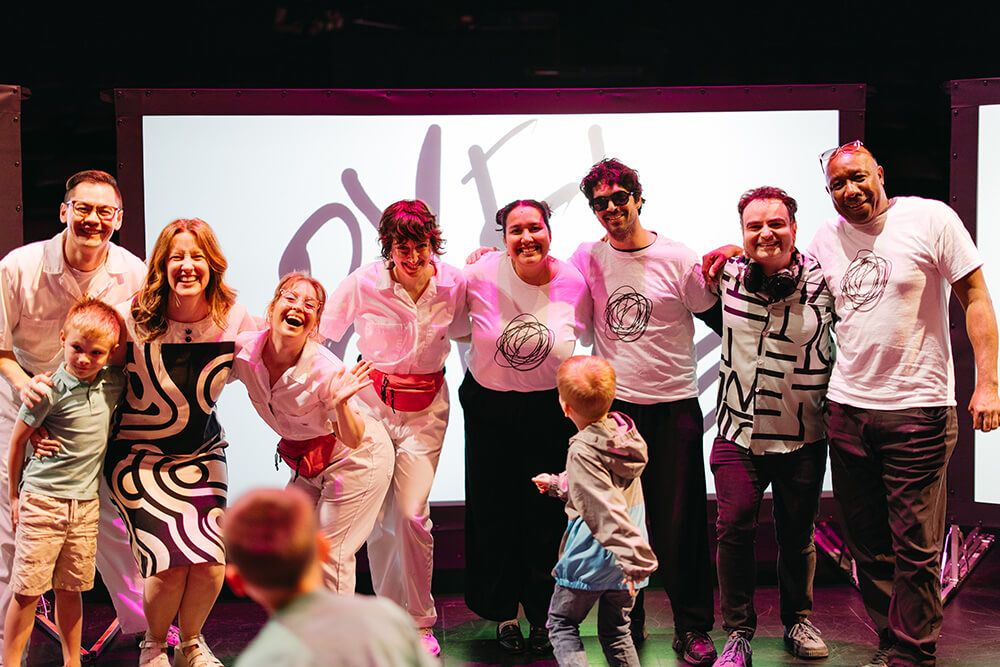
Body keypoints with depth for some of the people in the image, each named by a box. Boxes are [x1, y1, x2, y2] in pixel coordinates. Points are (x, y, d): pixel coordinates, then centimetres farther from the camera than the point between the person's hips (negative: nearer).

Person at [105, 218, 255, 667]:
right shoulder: (133, 318, -19)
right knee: (172, 563, -16)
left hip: (203, 451, 3)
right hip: (139, 452, -3)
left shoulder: (234, 319, -11)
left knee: (211, 566, -7)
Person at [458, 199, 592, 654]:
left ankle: (542, 616, 27)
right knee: (494, 514, 9)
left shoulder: (573, 282, -12)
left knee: (546, 515, 7)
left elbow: (586, 334, 7)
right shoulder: (481, 275, -14)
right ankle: (504, 614, 29)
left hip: (550, 411, 0)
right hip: (489, 408, 0)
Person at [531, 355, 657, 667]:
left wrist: (634, 558, -32)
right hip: (625, 560, 7)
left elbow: (606, 510, -29)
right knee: (616, 633, 17)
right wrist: (557, 483, 30)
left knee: (561, 624, 10)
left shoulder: (583, 451, -21)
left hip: (591, 559, -7)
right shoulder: (622, 431, 3)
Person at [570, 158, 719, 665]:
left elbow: (722, 320, 5)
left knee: (679, 522, 2)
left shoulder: (677, 259, -3)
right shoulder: (587, 258, 4)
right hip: (610, 404, 2)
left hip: (674, 404, -2)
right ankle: (626, 620, 23)